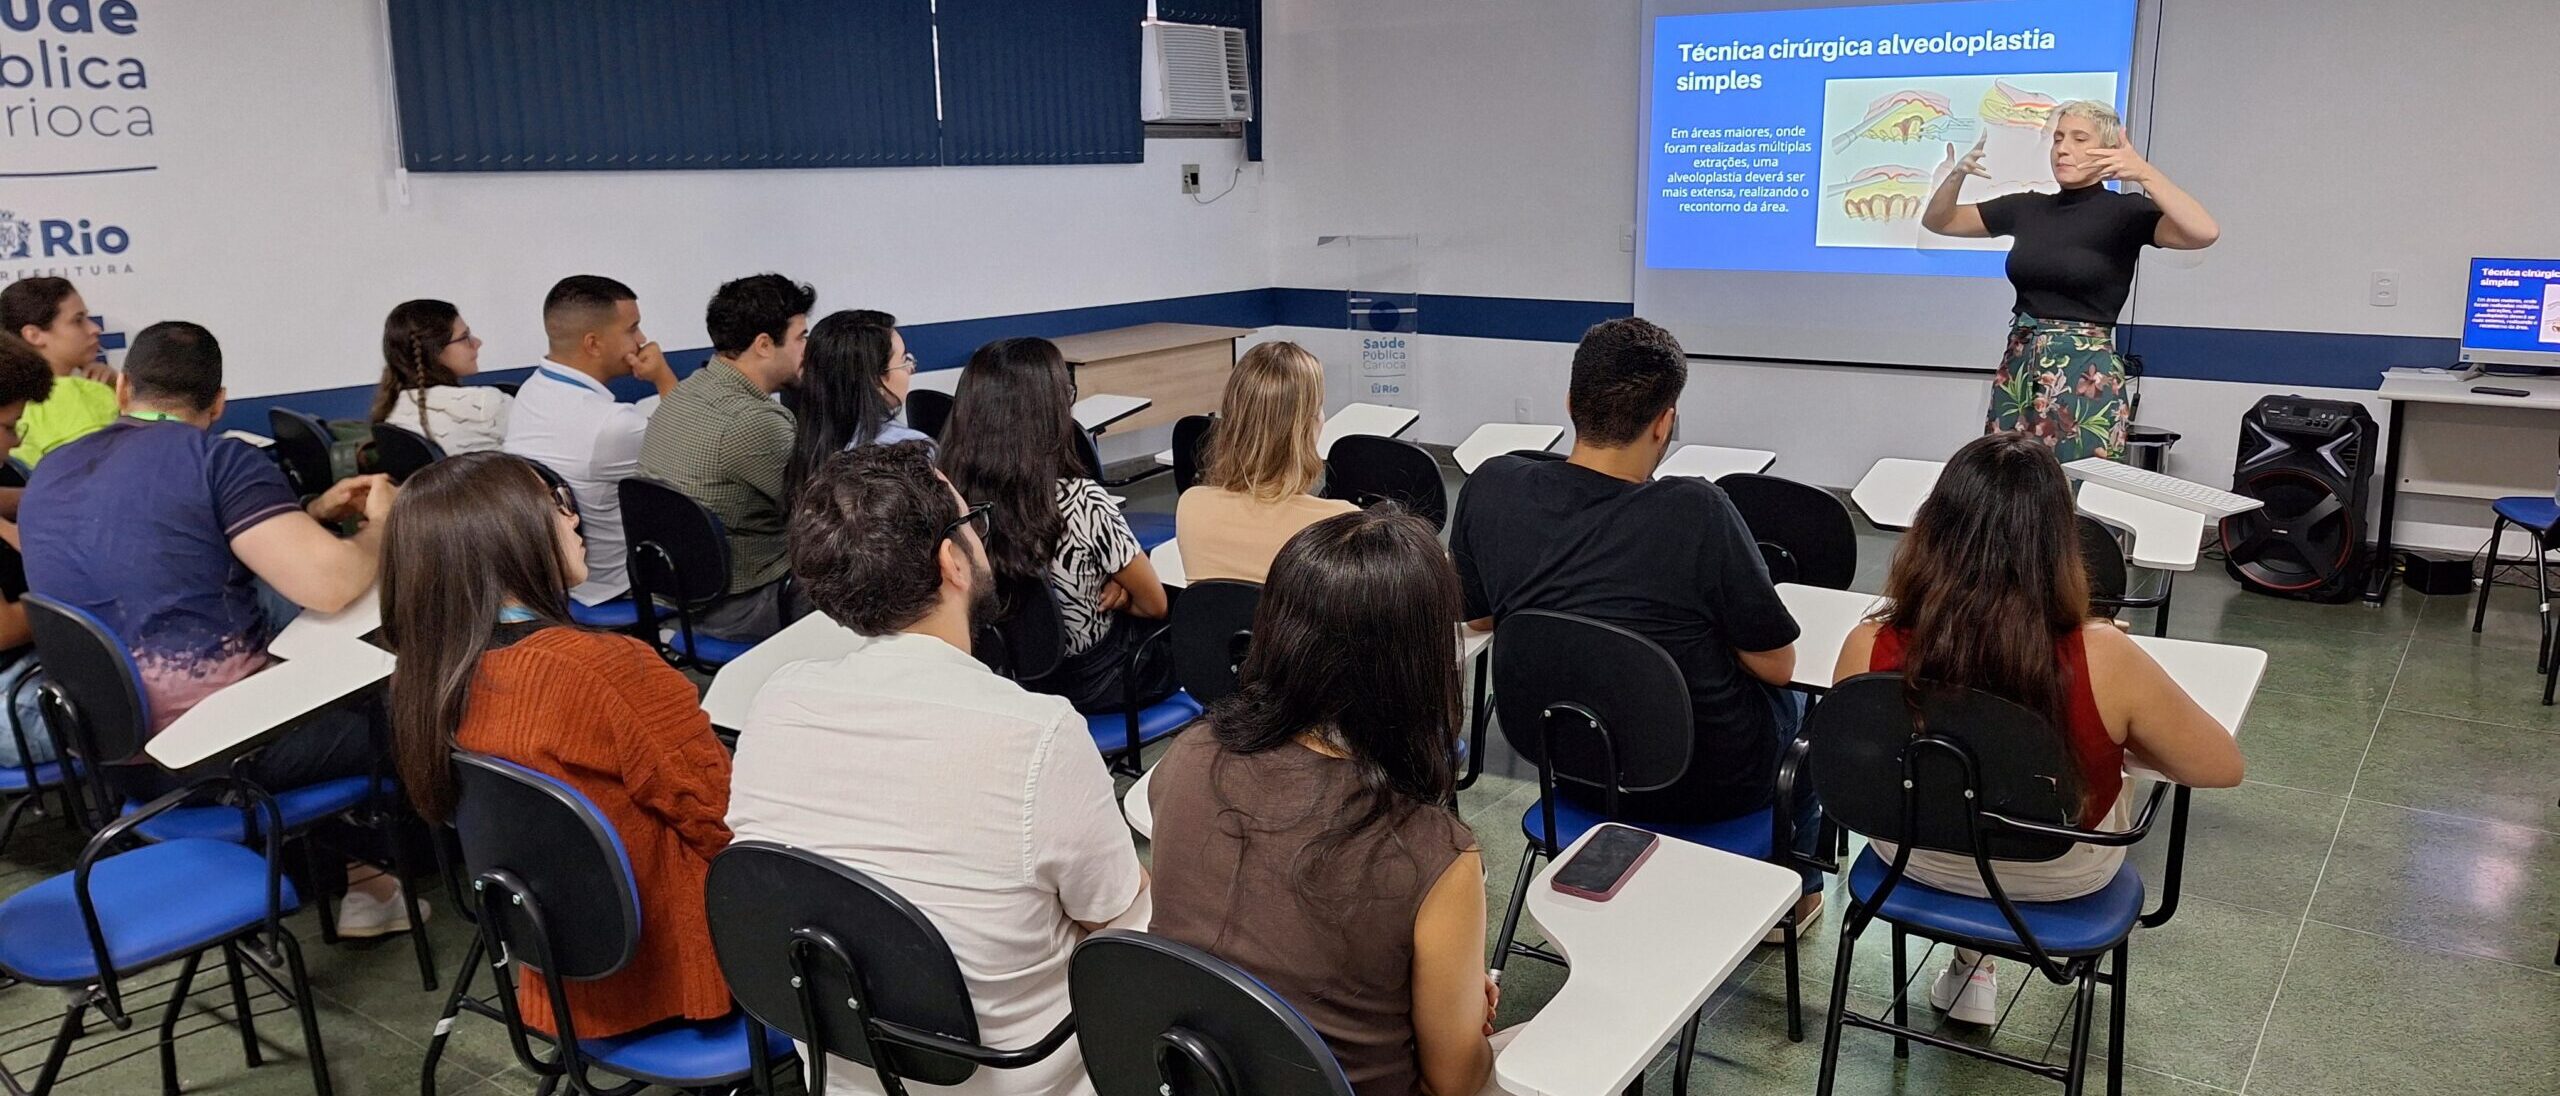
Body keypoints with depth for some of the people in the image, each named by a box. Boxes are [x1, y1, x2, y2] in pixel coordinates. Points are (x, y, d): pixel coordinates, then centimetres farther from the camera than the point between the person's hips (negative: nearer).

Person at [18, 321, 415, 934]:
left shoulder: (52, 473, 12)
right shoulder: (217, 458, -13)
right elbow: (329, 584, -23)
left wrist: (309, 515, 19)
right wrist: (380, 525, -2)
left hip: (114, 758, 8)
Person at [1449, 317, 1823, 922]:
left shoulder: (1491, 488, -17)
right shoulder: (1696, 512, -31)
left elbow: (1477, 617, 2)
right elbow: (1777, 666, -17)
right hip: (1706, 786, -4)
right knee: (1795, 703, 31)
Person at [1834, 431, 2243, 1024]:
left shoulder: (1868, 650, -28)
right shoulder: (2103, 660, -32)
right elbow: (2223, 766, -14)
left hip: (1917, 861, 1)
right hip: (2063, 878, 0)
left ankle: (1970, 964, 39)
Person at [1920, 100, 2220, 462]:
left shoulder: (2125, 211, -4)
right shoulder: (2027, 207, 10)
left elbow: (2205, 233, -21)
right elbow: (1937, 221, 13)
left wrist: (2144, 172, -30)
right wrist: (1956, 175, -6)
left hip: (2086, 375, -5)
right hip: (2018, 369, 5)